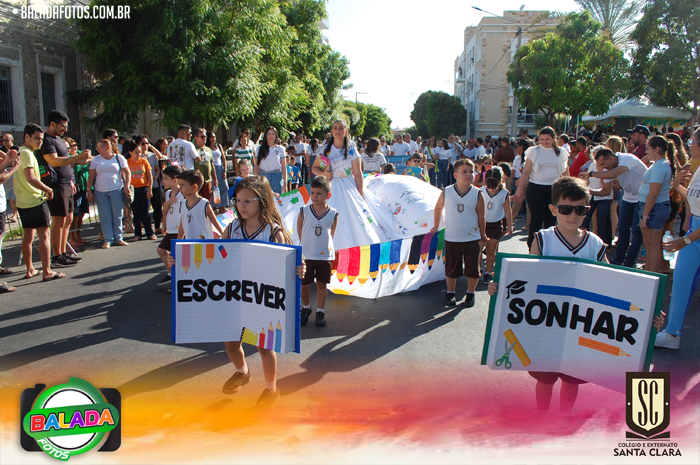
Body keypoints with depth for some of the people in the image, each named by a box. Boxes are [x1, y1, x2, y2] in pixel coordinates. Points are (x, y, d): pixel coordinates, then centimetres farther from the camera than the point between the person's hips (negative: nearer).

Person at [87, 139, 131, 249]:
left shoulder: (119, 158, 4)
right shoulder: (96, 160, 11)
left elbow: (128, 173, 4)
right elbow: (91, 176, 10)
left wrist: (127, 186, -7)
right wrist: (89, 190, 4)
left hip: (116, 190, -2)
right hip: (100, 192, 2)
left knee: (117, 216, 2)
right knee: (104, 217, 1)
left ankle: (118, 238, 12)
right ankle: (108, 240, 6)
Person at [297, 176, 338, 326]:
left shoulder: (333, 214, -7)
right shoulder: (304, 211, -8)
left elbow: (332, 233, 6)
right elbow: (300, 229, 5)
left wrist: (325, 246, 6)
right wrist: (306, 245, 8)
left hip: (325, 256, 0)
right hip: (306, 255, 0)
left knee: (321, 284, 10)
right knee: (304, 285, 9)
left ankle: (320, 312, 24)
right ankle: (306, 308, 32)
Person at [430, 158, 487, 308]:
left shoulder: (477, 194, -6)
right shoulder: (447, 192, -5)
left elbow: (481, 216, 2)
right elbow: (438, 208, 12)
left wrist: (482, 234, 8)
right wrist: (436, 226, 16)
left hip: (472, 238, 0)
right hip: (451, 238, 0)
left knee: (472, 268, 6)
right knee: (451, 267, 12)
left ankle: (470, 293, 25)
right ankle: (450, 292, 30)